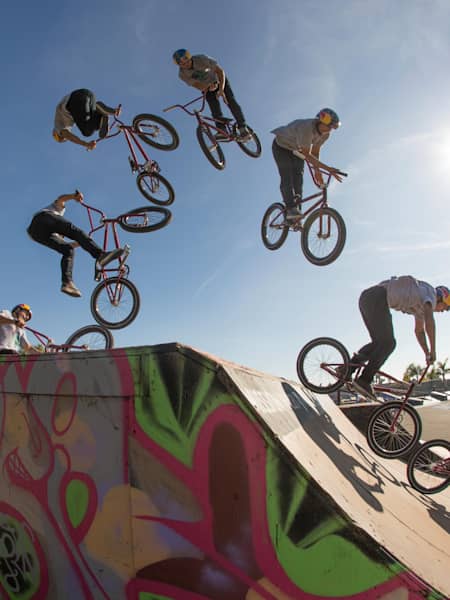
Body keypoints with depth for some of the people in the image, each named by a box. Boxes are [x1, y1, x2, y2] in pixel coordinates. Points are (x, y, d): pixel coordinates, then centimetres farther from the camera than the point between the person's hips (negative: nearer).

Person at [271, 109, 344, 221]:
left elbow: (315, 152, -4)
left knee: (298, 178, -4)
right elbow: (307, 155, -40)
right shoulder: (306, 128, -39)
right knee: (287, 177, -21)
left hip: (296, 150, 7)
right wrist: (327, 168, -43)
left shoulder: (325, 134, -16)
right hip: (281, 147, -7)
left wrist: (317, 171, -11)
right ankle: (291, 209, -27)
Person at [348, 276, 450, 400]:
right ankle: (364, 380, -16)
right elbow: (429, 320, -15)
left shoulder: (421, 304, 30)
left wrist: (427, 354, 35)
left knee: (380, 343, 12)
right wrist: (433, 350, -11)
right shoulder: (430, 294, 3)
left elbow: (419, 330, 39)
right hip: (377, 298, -10)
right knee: (388, 343, -10)